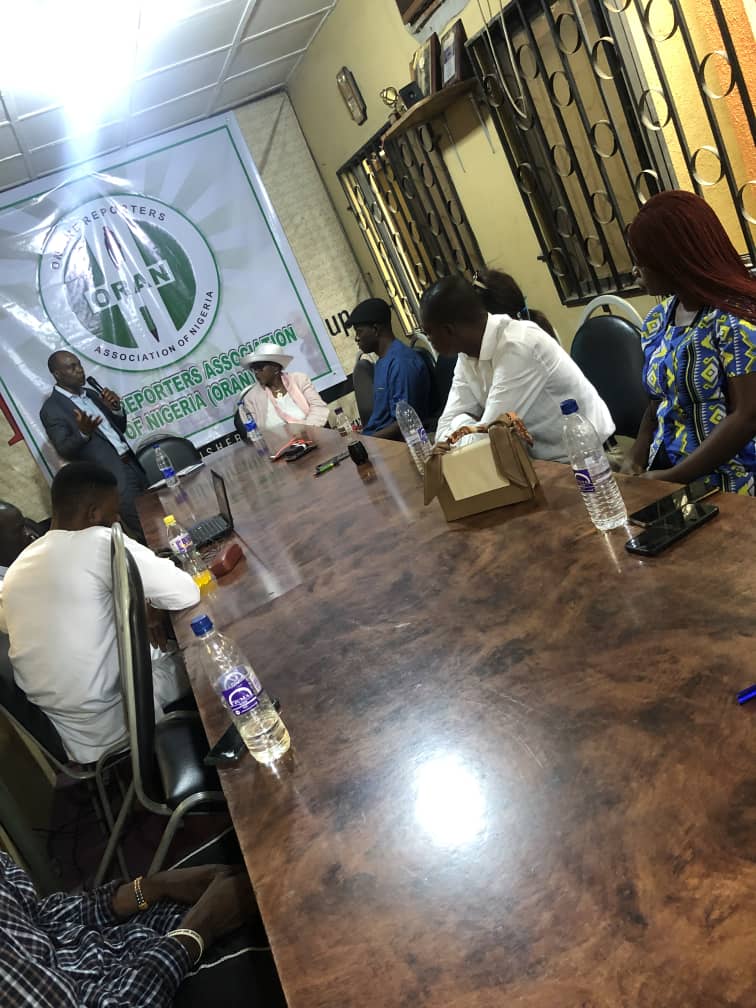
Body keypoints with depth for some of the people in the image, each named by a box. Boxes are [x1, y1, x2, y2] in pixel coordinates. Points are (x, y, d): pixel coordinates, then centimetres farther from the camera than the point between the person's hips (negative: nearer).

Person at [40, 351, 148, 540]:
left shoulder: (91, 394, 15)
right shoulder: (51, 409, -6)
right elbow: (64, 451, -11)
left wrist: (116, 409, -2)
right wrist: (83, 433, -29)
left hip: (131, 464, 7)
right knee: (146, 530, -8)